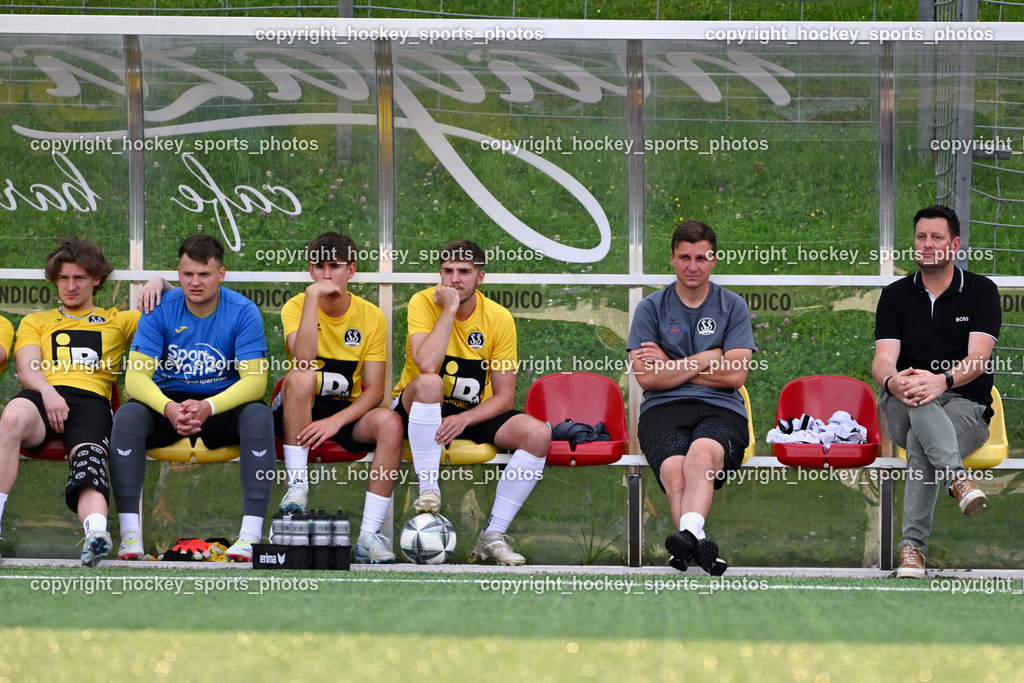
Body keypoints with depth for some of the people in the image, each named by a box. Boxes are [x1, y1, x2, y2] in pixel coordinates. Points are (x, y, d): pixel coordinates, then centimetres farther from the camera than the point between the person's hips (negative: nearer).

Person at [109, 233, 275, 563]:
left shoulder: (243, 311, -10)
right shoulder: (160, 310, -8)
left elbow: (255, 380, -18)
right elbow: (136, 375, -13)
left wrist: (208, 407, -36)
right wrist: (168, 408, -35)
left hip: (224, 403, -1)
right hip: (169, 399, 1)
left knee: (259, 416, -33)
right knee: (127, 417, -30)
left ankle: (250, 535, -37)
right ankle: (130, 535, -33)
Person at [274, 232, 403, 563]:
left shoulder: (371, 316, -2)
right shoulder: (296, 306, -5)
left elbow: (374, 390, -7)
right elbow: (303, 360, -26)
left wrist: (336, 420, -24)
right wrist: (312, 296, -26)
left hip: (347, 413, 1)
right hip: (300, 411, -1)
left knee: (390, 423, -30)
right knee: (301, 377, -34)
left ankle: (369, 535, -30)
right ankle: (297, 484, -29)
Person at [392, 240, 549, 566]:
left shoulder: (499, 318, -6)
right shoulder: (424, 303, -13)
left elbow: (503, 396, -6)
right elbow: (426, 365, -31)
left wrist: (465, 419, -24)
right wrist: (449, 309, -26)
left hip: (473, 412, 3)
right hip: (418, 411, -3)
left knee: (538, 434, -21)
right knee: (429, 383, -38)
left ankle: (493, 536, -17)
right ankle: (427, 491, -31)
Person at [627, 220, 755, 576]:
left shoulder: (733, 307, 14)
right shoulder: (651, 309, 13)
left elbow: (734, 375, 3)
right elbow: (646, 377, 2)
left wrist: (671, 365, 3)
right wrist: (706, 361, 1)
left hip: (721, 410, -1)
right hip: (663, 410, 1)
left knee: (703, 452, -38)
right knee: (674, 469, -35)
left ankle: (688, 533, -64)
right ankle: (700, 545, -58)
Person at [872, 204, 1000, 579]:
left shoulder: (981, 291, 3)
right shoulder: (896, 295, 9)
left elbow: (978, 360, -12)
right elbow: (882, 360, -4)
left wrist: (942, 380, -35)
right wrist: (892, 381, -32)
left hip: (966, 405, -1)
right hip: (903, 408, 1)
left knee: (920, 444, -37)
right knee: (917, 397, -39)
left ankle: (913, 545, -44)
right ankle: (957, 478, -58)